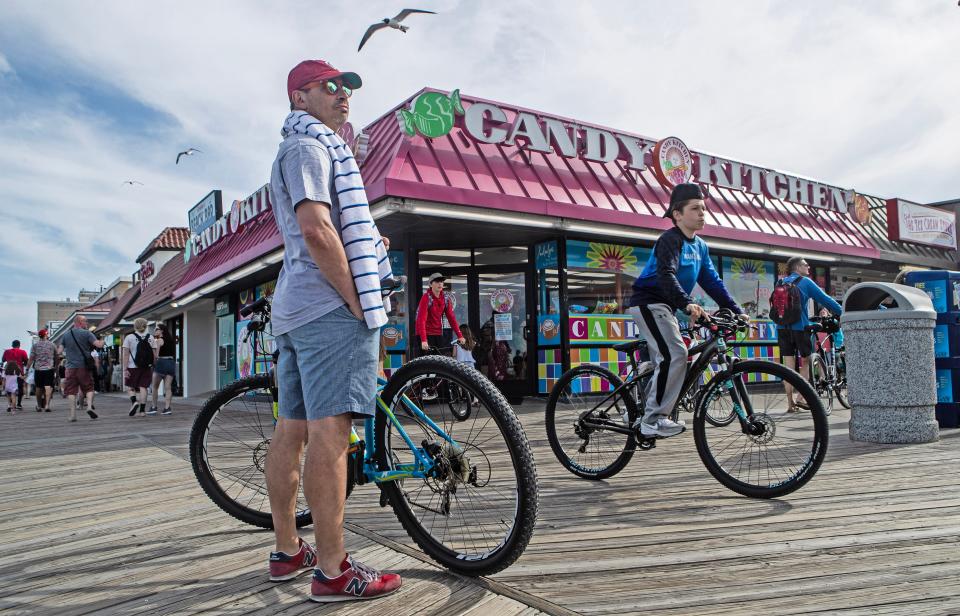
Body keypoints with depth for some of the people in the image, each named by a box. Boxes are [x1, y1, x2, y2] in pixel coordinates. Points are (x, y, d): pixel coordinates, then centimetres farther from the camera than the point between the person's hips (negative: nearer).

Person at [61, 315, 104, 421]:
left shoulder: (66, 335, 8)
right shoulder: (86, 333, -4)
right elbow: (99, 345, -13)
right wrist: (102, 342, 8)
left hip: (71, 367, 2)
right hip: (84, 366, -2)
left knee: (71, 390, 6)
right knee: (89, 388, 10)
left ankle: (73, 414, 2)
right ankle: (89, 406, -10)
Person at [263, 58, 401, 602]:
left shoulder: (306, 149, 28)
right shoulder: (309, 147, -5)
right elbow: (317, 231, -19)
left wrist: (368, 243, 13)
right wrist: (357, 300, -14)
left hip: (297, 308, 11)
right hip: (331, 307, -11)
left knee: (292, 429, 10)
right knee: (330, 431, -11)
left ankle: (288, 550, 20)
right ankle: (333, 570, -7)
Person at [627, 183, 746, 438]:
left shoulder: (700, 246, 13)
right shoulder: (670, 239, -15)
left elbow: (712, 282, 13)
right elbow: (666, 274, -31)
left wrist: (736, 310, 4)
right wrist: (687, 304, -45)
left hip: (665, 307, 10)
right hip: (649, 302, -10)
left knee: (665, 361, 13)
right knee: (675, 354, -23)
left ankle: (645, 418, 23)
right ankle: (654, 419, -18)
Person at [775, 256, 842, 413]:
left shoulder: (780, 283, 11)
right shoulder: (805, 282, -3)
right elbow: (824, 299, -3)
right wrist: (842, 313, 5)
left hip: (782, 328, 4)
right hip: (800, 327, -4)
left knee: (788, 366, 4)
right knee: (807, 361, 12)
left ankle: (790, 403, 3)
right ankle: (801, 398, 5)